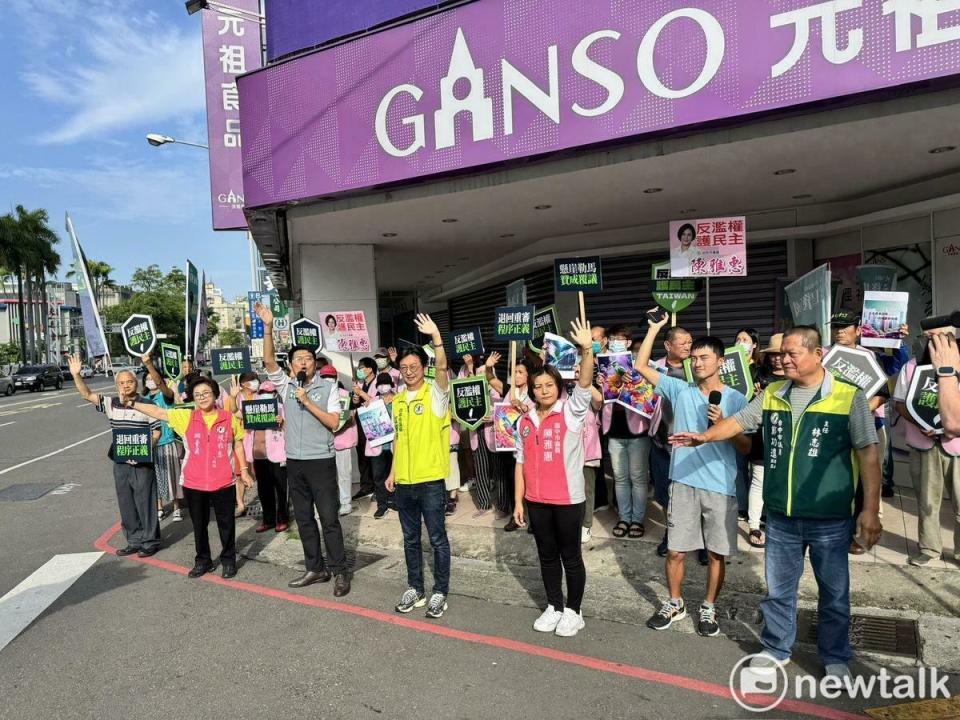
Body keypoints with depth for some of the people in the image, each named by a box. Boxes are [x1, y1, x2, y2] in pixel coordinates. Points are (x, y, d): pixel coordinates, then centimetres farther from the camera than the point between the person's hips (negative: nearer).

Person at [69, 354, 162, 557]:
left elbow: (157, 431, -4)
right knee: (126, 504, 13)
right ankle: (134, 541, 27)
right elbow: (87, 395, 0)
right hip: (120, 462, 5)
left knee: (145, 502, 2)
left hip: (143, 462, -5)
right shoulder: (111, 403, 4)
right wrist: (76, 375, -13)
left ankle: (150, 541, 15)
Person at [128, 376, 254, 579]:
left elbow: (238, 444, 5)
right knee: (199, 524, 15)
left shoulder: (229, 418, -3)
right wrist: (132, 403, -4)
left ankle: (228, 560, 26)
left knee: (226, 523, 10)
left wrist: (243, 470, 5)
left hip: (224, 481, -2)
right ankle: (203, 560, 32)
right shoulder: (186, 417, 0)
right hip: (194, 482, 2)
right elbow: (157, 412, 1)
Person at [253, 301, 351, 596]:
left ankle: (340, 572, 10)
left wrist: (307, 402, -15)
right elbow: (268, 360, -6)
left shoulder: (328, 388, -3)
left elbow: (334, 423, -10)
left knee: (329, 519, 0)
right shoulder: (286, 386, 6)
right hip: (294, 462, 4)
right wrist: (268, 327, -16)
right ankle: (316, 569, 25)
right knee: (304, 519, 12)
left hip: (321, 461, -4)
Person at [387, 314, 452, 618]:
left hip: (430, 480, -6)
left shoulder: (435, 393, -7)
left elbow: (443, 368, -27)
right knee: (410, 539, 16)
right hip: (404, 482, 6)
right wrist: (393, 471, 12)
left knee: (437, 539, 6)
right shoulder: (398, 400, 10)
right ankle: (415, 588, 30)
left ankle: (440, 593, 19)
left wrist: (436, 336, -38)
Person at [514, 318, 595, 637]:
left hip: (568, 500, -4)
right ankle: (554, 606, 34)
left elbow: (584, 383, -24)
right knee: (547, 556, 17)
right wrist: (518, 500, 7)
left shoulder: (572, 411, -7)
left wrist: (586, 350, -39)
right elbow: (521, 463, 9)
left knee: (571, 556, 10)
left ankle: (573, 611, 28)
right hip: (536, 501, 4)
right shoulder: (525, 422, 5)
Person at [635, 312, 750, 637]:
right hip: (683, 483, 1)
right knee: (675, 550, 9)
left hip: (721, 487, -1)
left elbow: (746, 447, 0)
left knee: (717, 552, 12)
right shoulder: (680, 389, 3)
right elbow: (641, 366, 0)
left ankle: (709, 607, 31)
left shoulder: (736, 399, -1)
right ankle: (674, 604, 30)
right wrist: (655, 328, 0)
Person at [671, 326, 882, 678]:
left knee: (834, 591, 16)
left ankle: (835, 657, 36)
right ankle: (776, 648, 35)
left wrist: (871, 509, -11)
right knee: (778, 588, 16)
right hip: (781, 516, 3)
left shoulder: (849, 397, -9)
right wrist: (705, 436, -8)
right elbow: (739, 421, 9)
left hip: (831, 519, -3)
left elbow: (868, 454, -8)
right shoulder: (772, 395, 3)